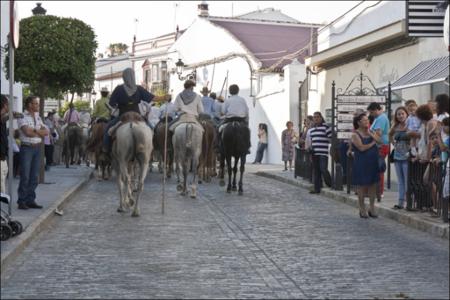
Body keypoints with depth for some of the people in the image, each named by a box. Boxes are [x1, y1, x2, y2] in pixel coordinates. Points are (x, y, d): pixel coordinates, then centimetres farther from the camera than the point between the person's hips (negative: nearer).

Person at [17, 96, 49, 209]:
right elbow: (27, 132, -19)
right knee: (25, 176, -6)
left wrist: (35, 130, -11)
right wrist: (40, 133, -3)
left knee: (34, 176, 7)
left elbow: (46, 132, 7)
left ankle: (30, 200, 13)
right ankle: (22, 201, -1)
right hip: (27, 148, -7)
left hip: (37, 148, 7)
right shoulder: (22, 117, -8)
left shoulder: (38, 117, 14)